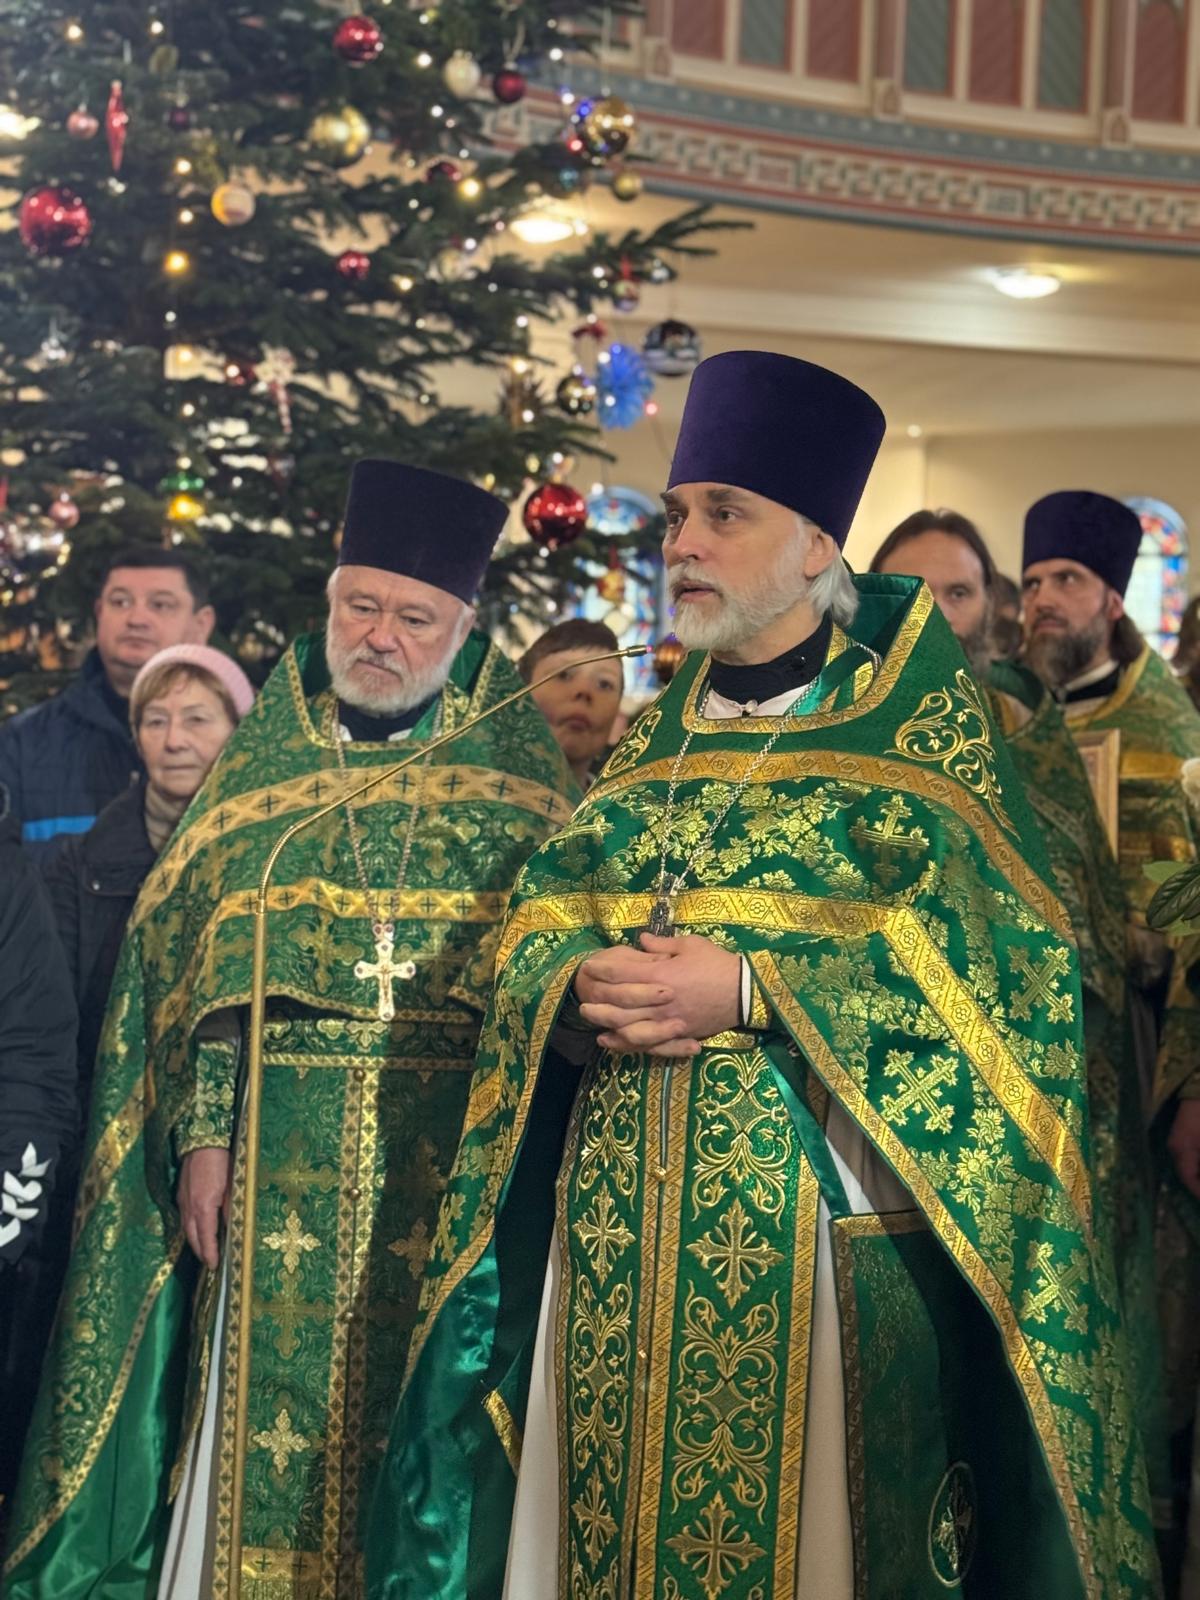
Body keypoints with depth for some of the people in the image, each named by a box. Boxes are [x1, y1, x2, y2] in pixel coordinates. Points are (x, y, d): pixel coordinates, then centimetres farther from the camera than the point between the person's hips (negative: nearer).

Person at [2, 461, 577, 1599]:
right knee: (267, 1428, 2)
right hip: (285, 1159, 1)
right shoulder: (265, 757, 9)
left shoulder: (518, 770, 5)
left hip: (457, 1155, -1)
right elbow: (196, 964, 7)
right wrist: (202, 1133, -3)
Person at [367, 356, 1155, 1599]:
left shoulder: (918, 719, 0)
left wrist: (750, 993, -19)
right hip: (617, 1218, 5)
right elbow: (536, 928, 12)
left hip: (823, 1216, -5)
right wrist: (575, 992, -12)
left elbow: (993, 949, -11)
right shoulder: (651, 738, 16)